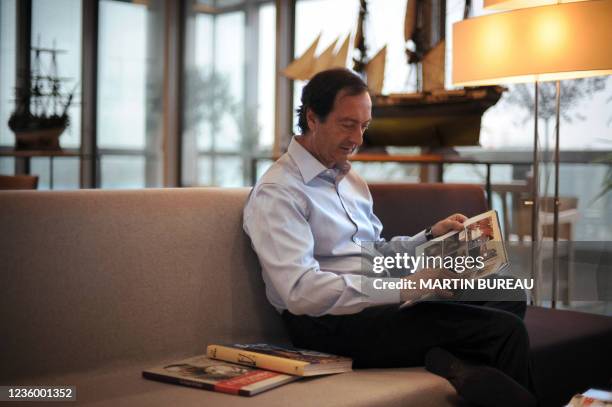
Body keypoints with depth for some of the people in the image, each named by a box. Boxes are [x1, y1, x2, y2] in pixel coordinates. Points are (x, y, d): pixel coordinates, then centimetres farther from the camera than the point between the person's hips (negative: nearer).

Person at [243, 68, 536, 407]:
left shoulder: (350, 179, 18)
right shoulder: (277, 192, -10)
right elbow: (301, 292, -21)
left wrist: (430, 236, 4)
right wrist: (404, 288, -25)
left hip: (379, 302, 9)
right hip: (333, 324, -9)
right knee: (504, 329, -18)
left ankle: (452, 362, -19)